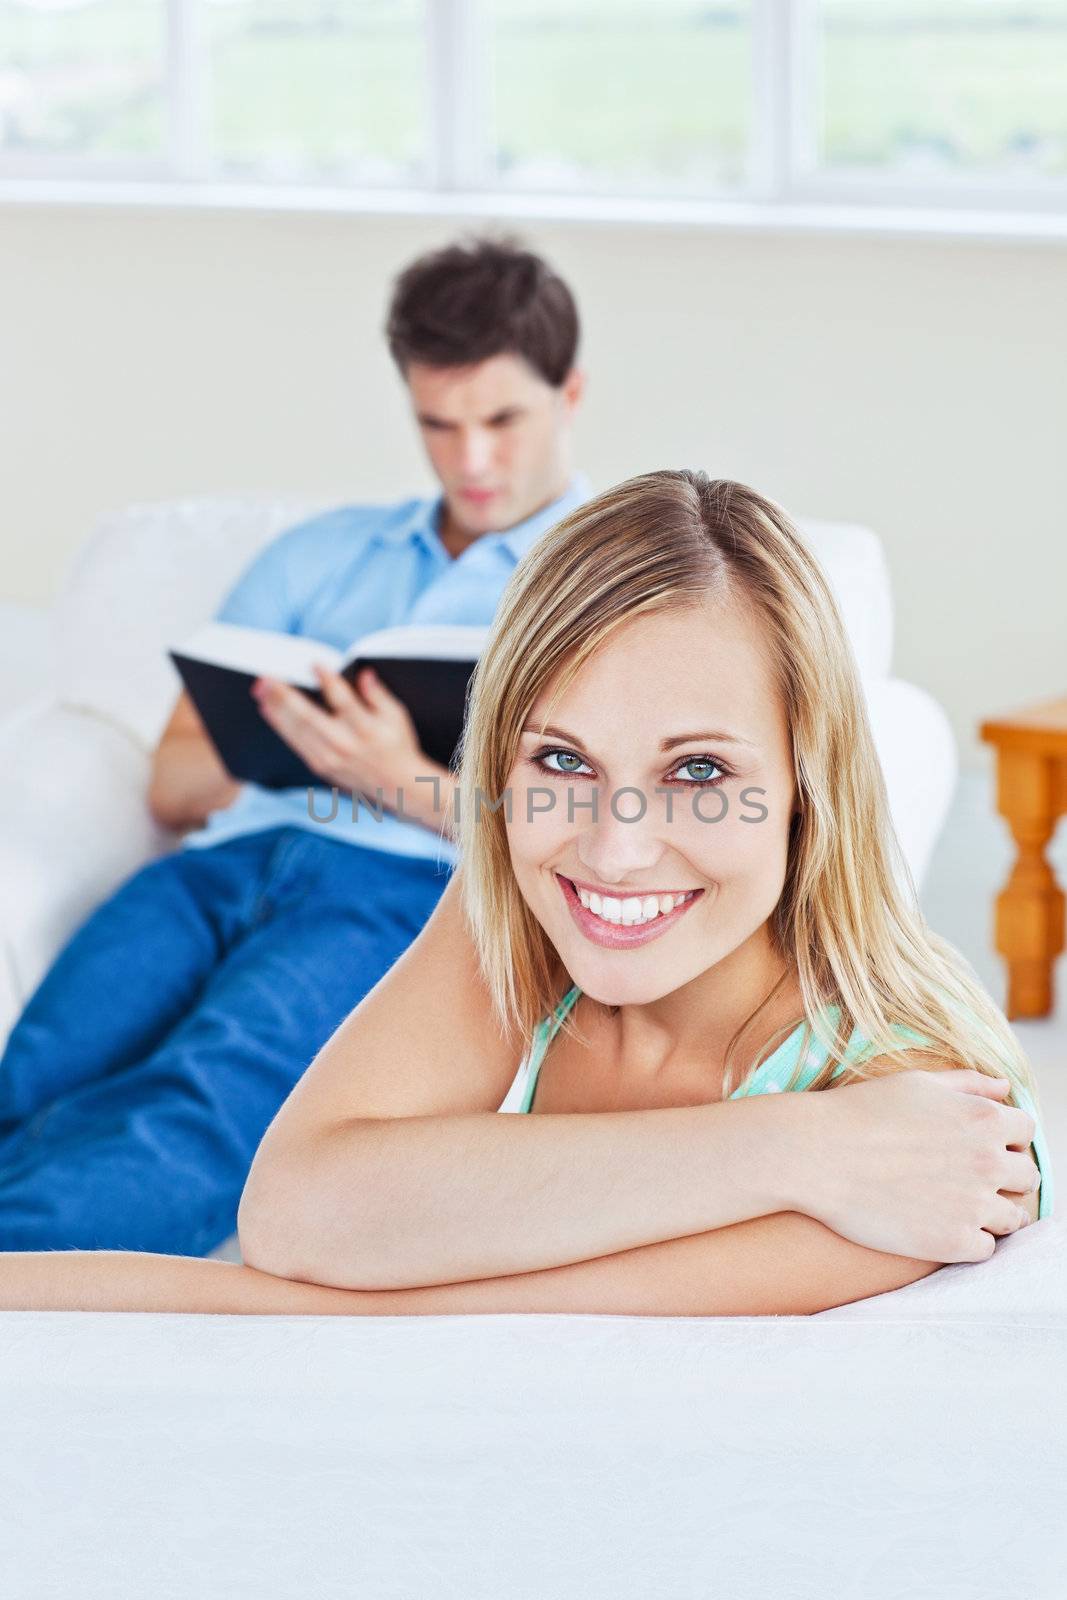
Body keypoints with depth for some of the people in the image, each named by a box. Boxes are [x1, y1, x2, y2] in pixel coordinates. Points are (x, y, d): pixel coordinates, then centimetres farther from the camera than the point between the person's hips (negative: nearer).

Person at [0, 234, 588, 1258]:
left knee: (208, 1091, -37)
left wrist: (408, 782, -11)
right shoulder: (323, 554, 31)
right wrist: (293, 740, 2)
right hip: (228, 859, 5)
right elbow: (172, 782, 24)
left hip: (412, 887, -5)